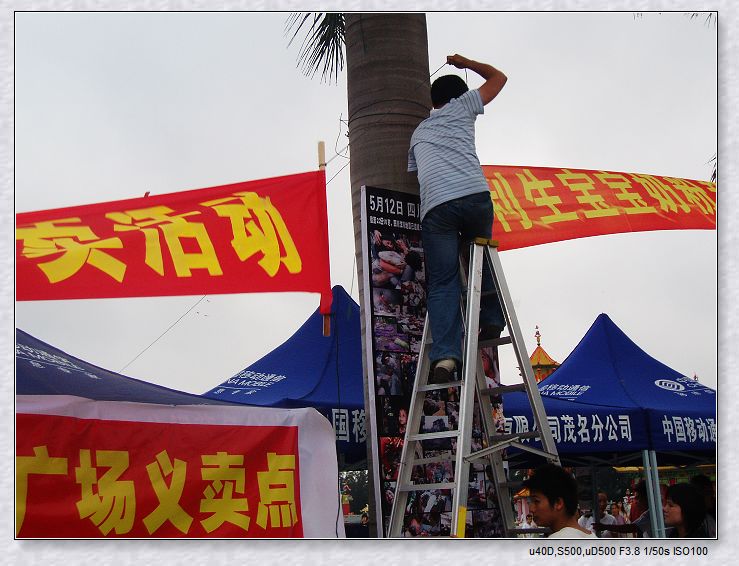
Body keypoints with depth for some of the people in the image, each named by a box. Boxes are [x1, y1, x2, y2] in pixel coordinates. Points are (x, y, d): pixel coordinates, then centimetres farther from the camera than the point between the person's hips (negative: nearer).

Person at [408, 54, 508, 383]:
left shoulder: (418, 132, 34)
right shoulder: (461, 107, 25)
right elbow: (498, 77, 37)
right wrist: (466, 63, 50)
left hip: (435, 206, 1)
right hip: (475, 196, -1)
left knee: (442, 282, -5)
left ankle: (445, 355, -20)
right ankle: (491, 319, 15)